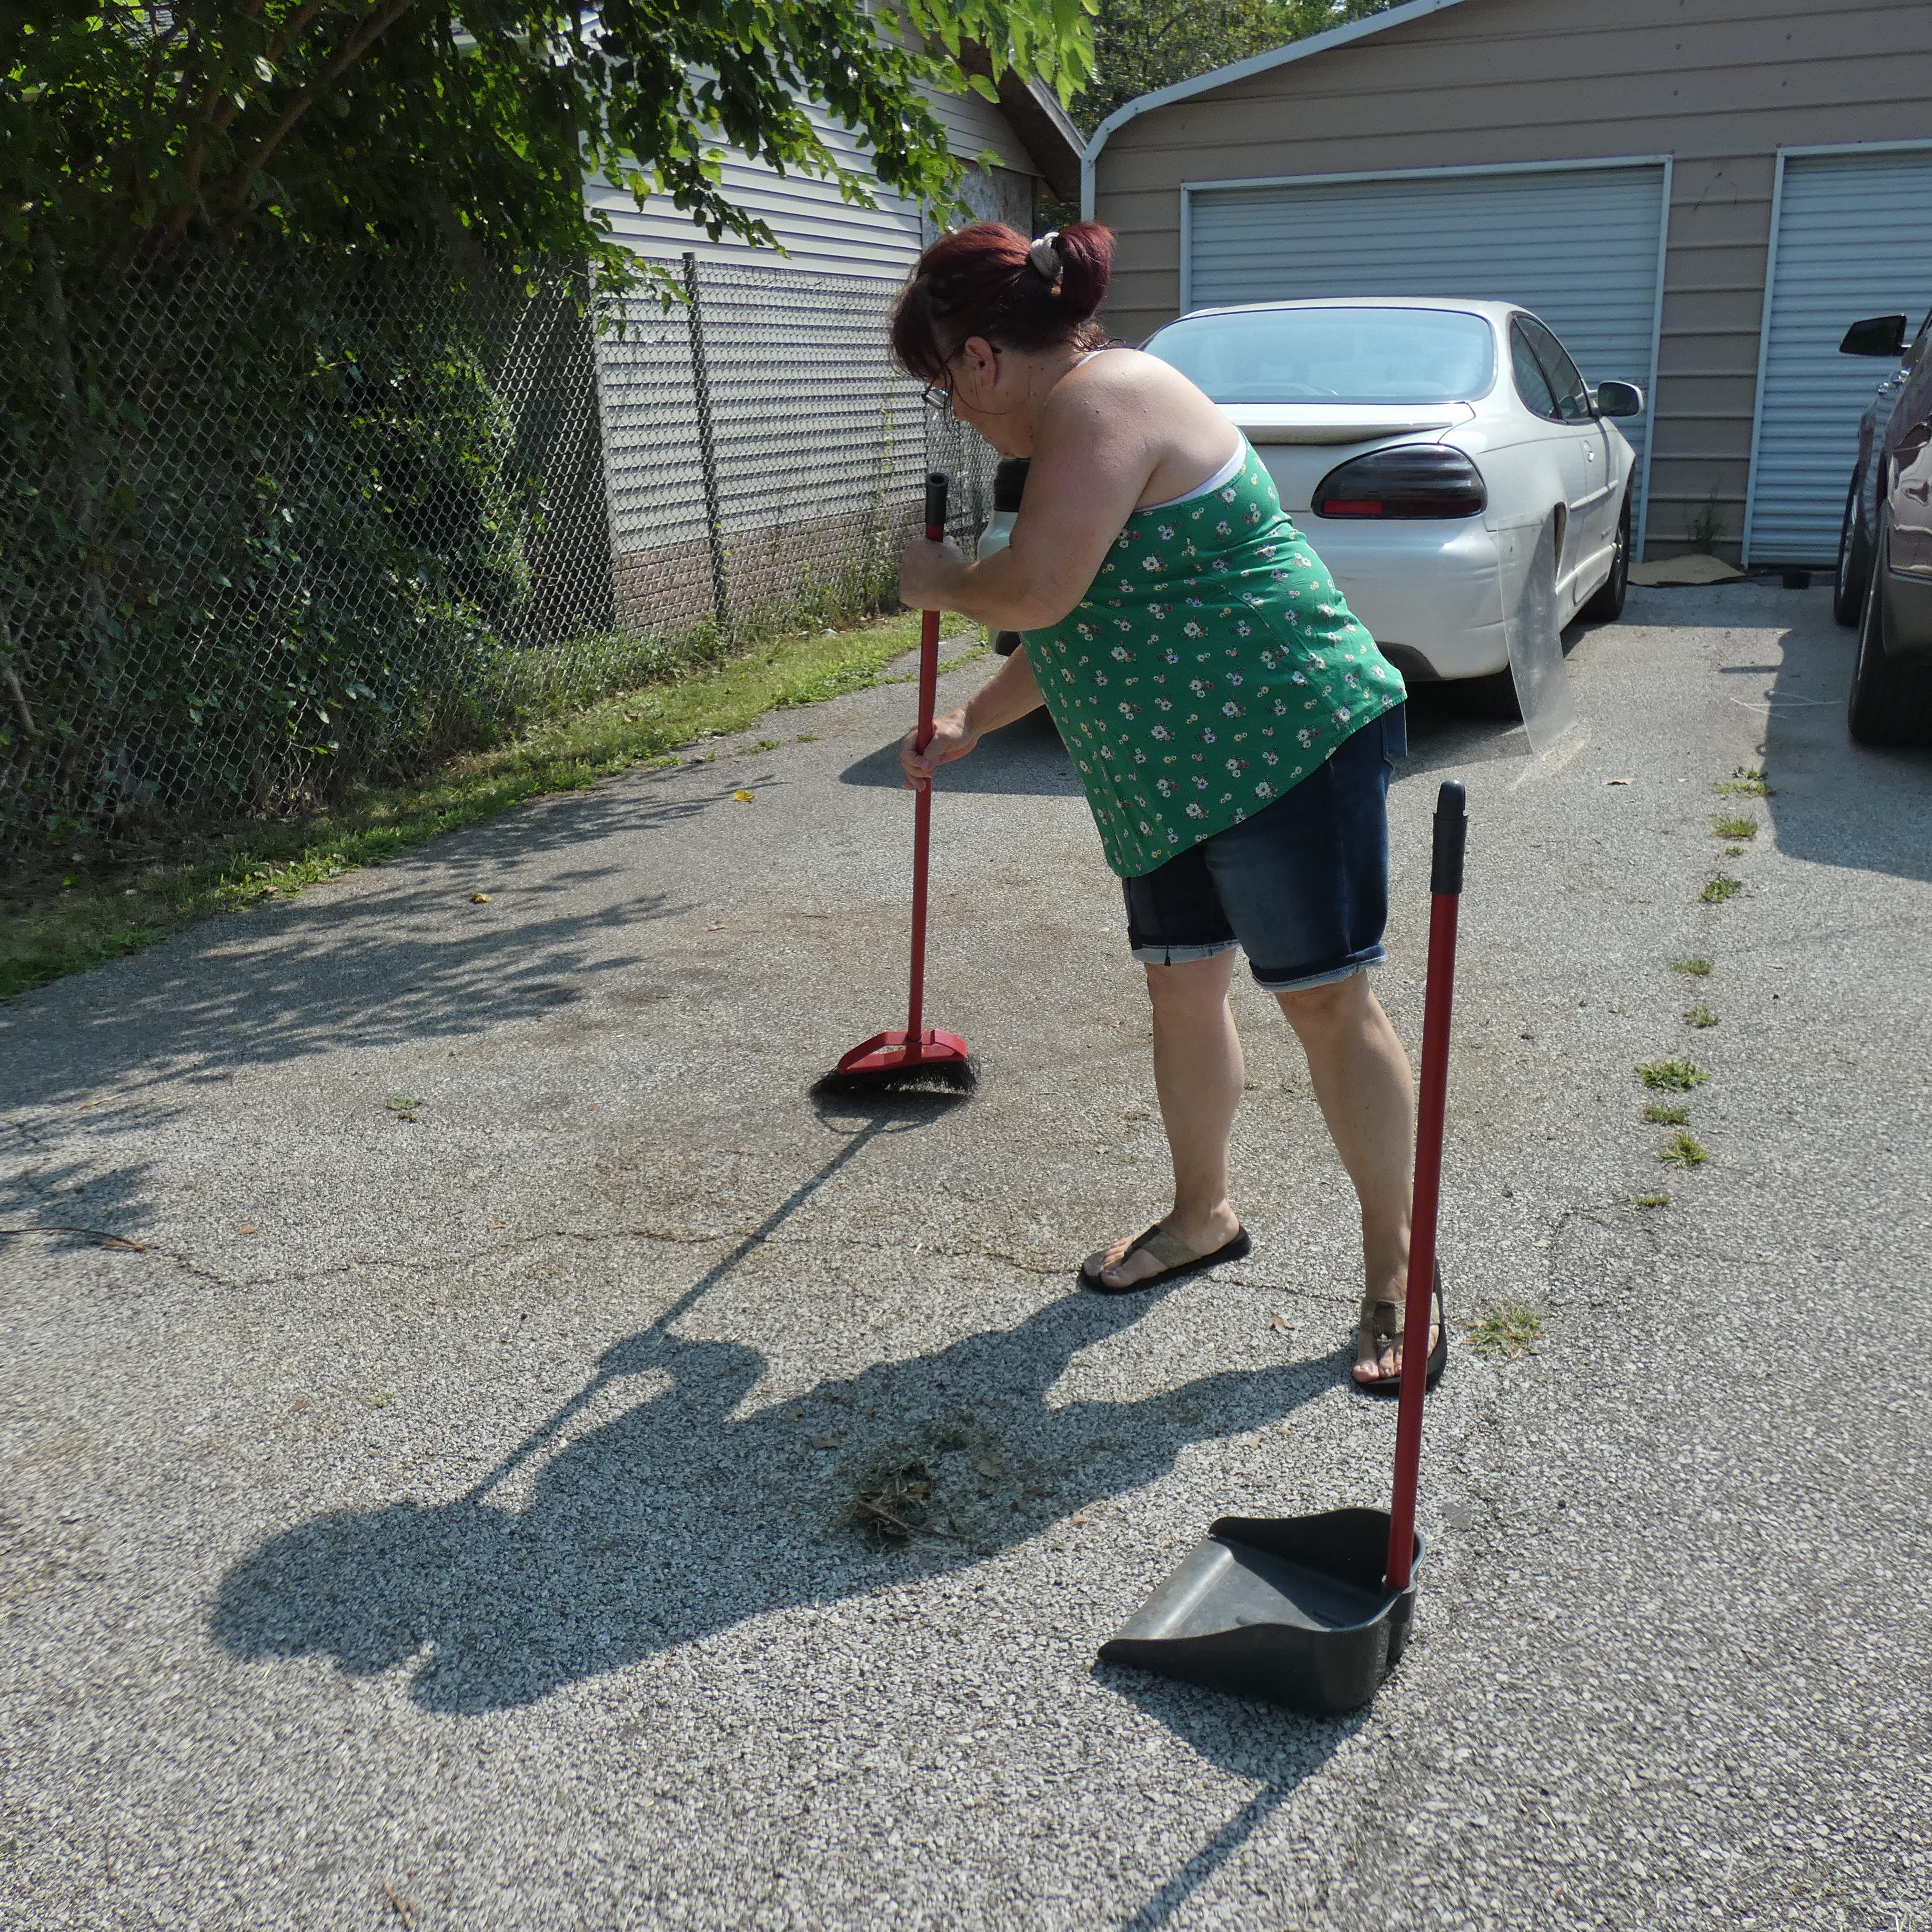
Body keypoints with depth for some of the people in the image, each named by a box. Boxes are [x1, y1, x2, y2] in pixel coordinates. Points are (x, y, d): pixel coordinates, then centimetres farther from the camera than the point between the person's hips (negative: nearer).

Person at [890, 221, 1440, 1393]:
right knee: (1182, 989, 14)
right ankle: (1204, 1219, 30)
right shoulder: (1088, 406, 18)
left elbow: (1036, 594, -24)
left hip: (1284, 740, -10)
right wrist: (971, 724, 32)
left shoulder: (1100, 399, -15)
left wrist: (945, 584, -3)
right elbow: (1079, 625, 26)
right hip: (1175, 769, 10)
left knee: (1328, 1000, -3)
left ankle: (1396, 1264, 10)